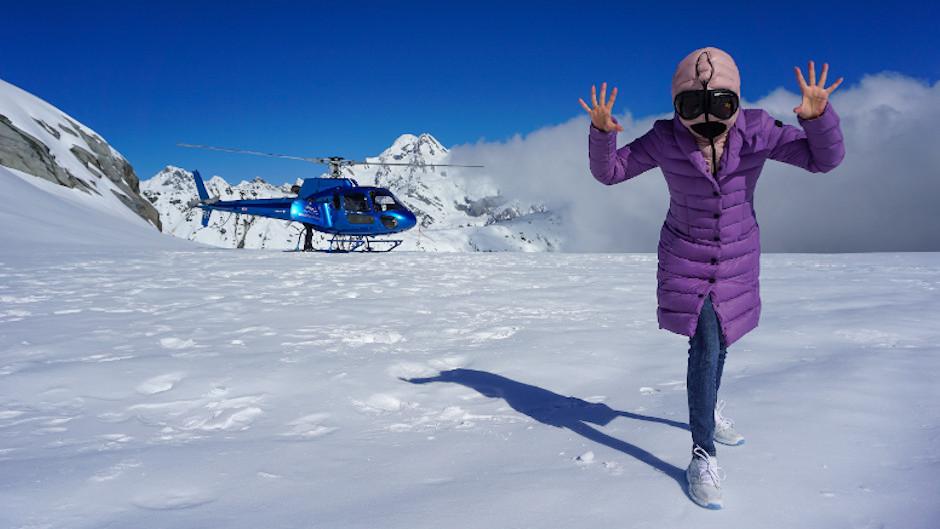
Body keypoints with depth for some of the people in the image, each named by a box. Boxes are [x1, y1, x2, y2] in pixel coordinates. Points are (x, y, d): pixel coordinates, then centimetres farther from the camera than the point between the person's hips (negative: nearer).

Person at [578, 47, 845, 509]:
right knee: (706, 347, -14)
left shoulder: (756, 131, -15)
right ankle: (703, 456, -2)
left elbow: (824, 159, -16)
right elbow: (609, 171, -10)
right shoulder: (665, 140, -16)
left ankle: (709, 409, 50)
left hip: (738, 261, 3)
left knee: (718, 341, 19)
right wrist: (602, 132, -30)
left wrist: (817, 117, -36)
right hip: (686, 259, -2)